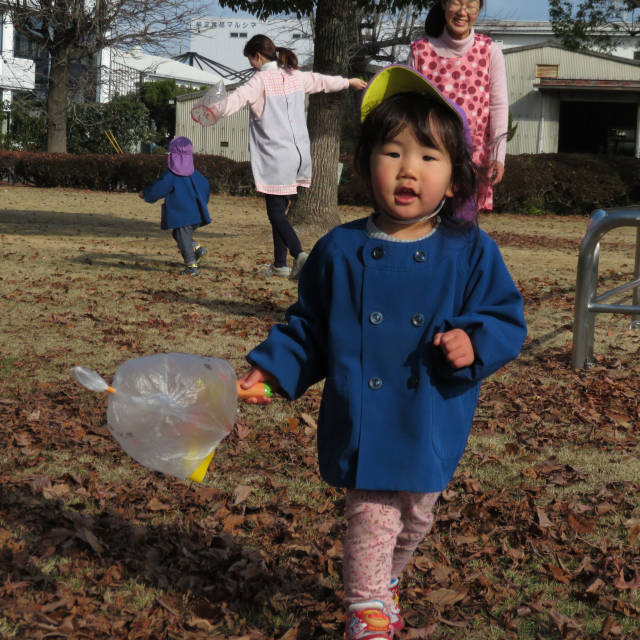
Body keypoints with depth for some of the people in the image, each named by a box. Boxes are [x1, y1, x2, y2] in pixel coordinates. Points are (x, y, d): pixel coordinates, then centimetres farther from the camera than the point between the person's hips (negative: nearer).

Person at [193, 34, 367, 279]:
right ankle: (280, 263, 17)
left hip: (275, 157, -7)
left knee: (276, 212, -4)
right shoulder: (295, 76, 12)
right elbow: (323, 81, 29)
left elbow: (239, 97, -29)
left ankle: (299, 253, -23)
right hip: (299, 155, 7)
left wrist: (216, 112, -42)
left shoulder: (261, 80, -10)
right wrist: (350, 82, 47)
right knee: (279, 209, 14)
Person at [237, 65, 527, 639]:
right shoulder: (339, 252, -3)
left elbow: (507, 321, 0)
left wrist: (474, 344, -19)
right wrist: (271, 369, -1)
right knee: (371, 518, -2)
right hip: (363, 427, -1)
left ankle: (387, 578, 48)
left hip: (432, 430, 2)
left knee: (415, 518, 18)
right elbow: (308, 327, 8)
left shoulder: (471, 253, -5)